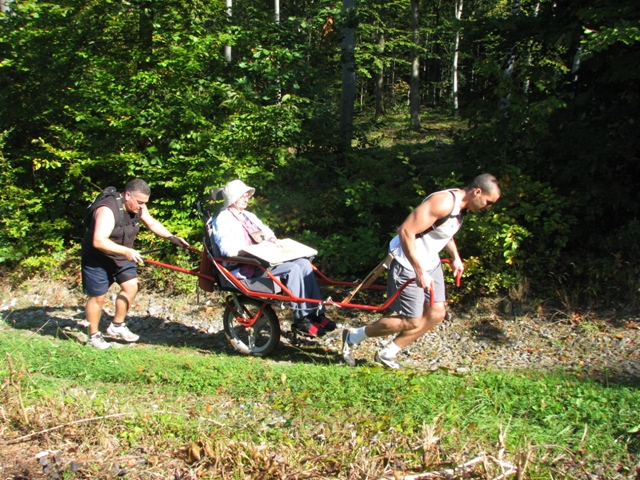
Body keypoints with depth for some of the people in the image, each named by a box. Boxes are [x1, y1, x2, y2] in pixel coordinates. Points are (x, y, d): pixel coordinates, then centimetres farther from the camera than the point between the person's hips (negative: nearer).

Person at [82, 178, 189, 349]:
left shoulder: (138, 207, -8)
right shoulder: (108, 210, -32)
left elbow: (152, 223, 7)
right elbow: (99, 241, -39)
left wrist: (171, 237, -7)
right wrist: (127, 251, -45)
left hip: (121, 256, 7)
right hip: (98, 258, -7)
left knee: (131, 286, -1)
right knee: (98, 297, 0)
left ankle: (116, 327, 16)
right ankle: (94, 335, 18)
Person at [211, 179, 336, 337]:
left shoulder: (249, 216, 24)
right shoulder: (223, 219, -3)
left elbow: (267, 233, 24)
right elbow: (228, 250, -16)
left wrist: (273, 240, 0)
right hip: (246, 268, -8)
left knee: (304, 263, -13)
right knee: (292, 268, -26)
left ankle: (317, 314, -13)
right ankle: (301, 320, -22)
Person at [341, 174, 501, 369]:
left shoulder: (462, 205, 4)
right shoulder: (444, 202, -27)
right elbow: (406, 231, -32)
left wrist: (455, 256, 14)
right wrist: (420, 272, -31)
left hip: (430, 263, 10)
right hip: (408, 264, -10)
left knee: (436, 314, 6)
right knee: (411, 321, -4)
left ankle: (386, 354, 18)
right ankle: (352, 337, 13)